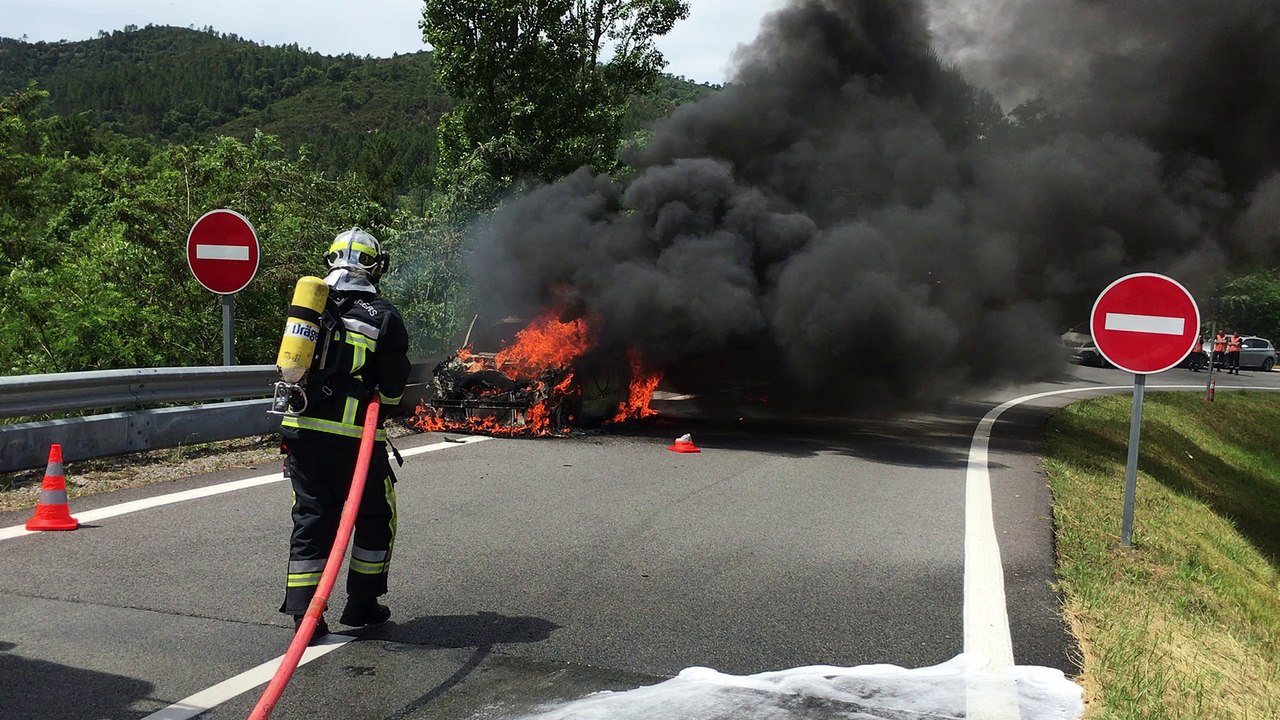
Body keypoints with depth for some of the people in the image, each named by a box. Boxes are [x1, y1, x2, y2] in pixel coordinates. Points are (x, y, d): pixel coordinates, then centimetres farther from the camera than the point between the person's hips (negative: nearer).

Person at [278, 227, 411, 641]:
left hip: (301, 431, 4)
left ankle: (302, 613, 10)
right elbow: (394, 385, -1)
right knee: (375, 518, 13)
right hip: (354, 436, -4)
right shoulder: (382, 316, -4)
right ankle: (361, 606, 19)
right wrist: (381, 413, 18)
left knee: (311, 520, 11)